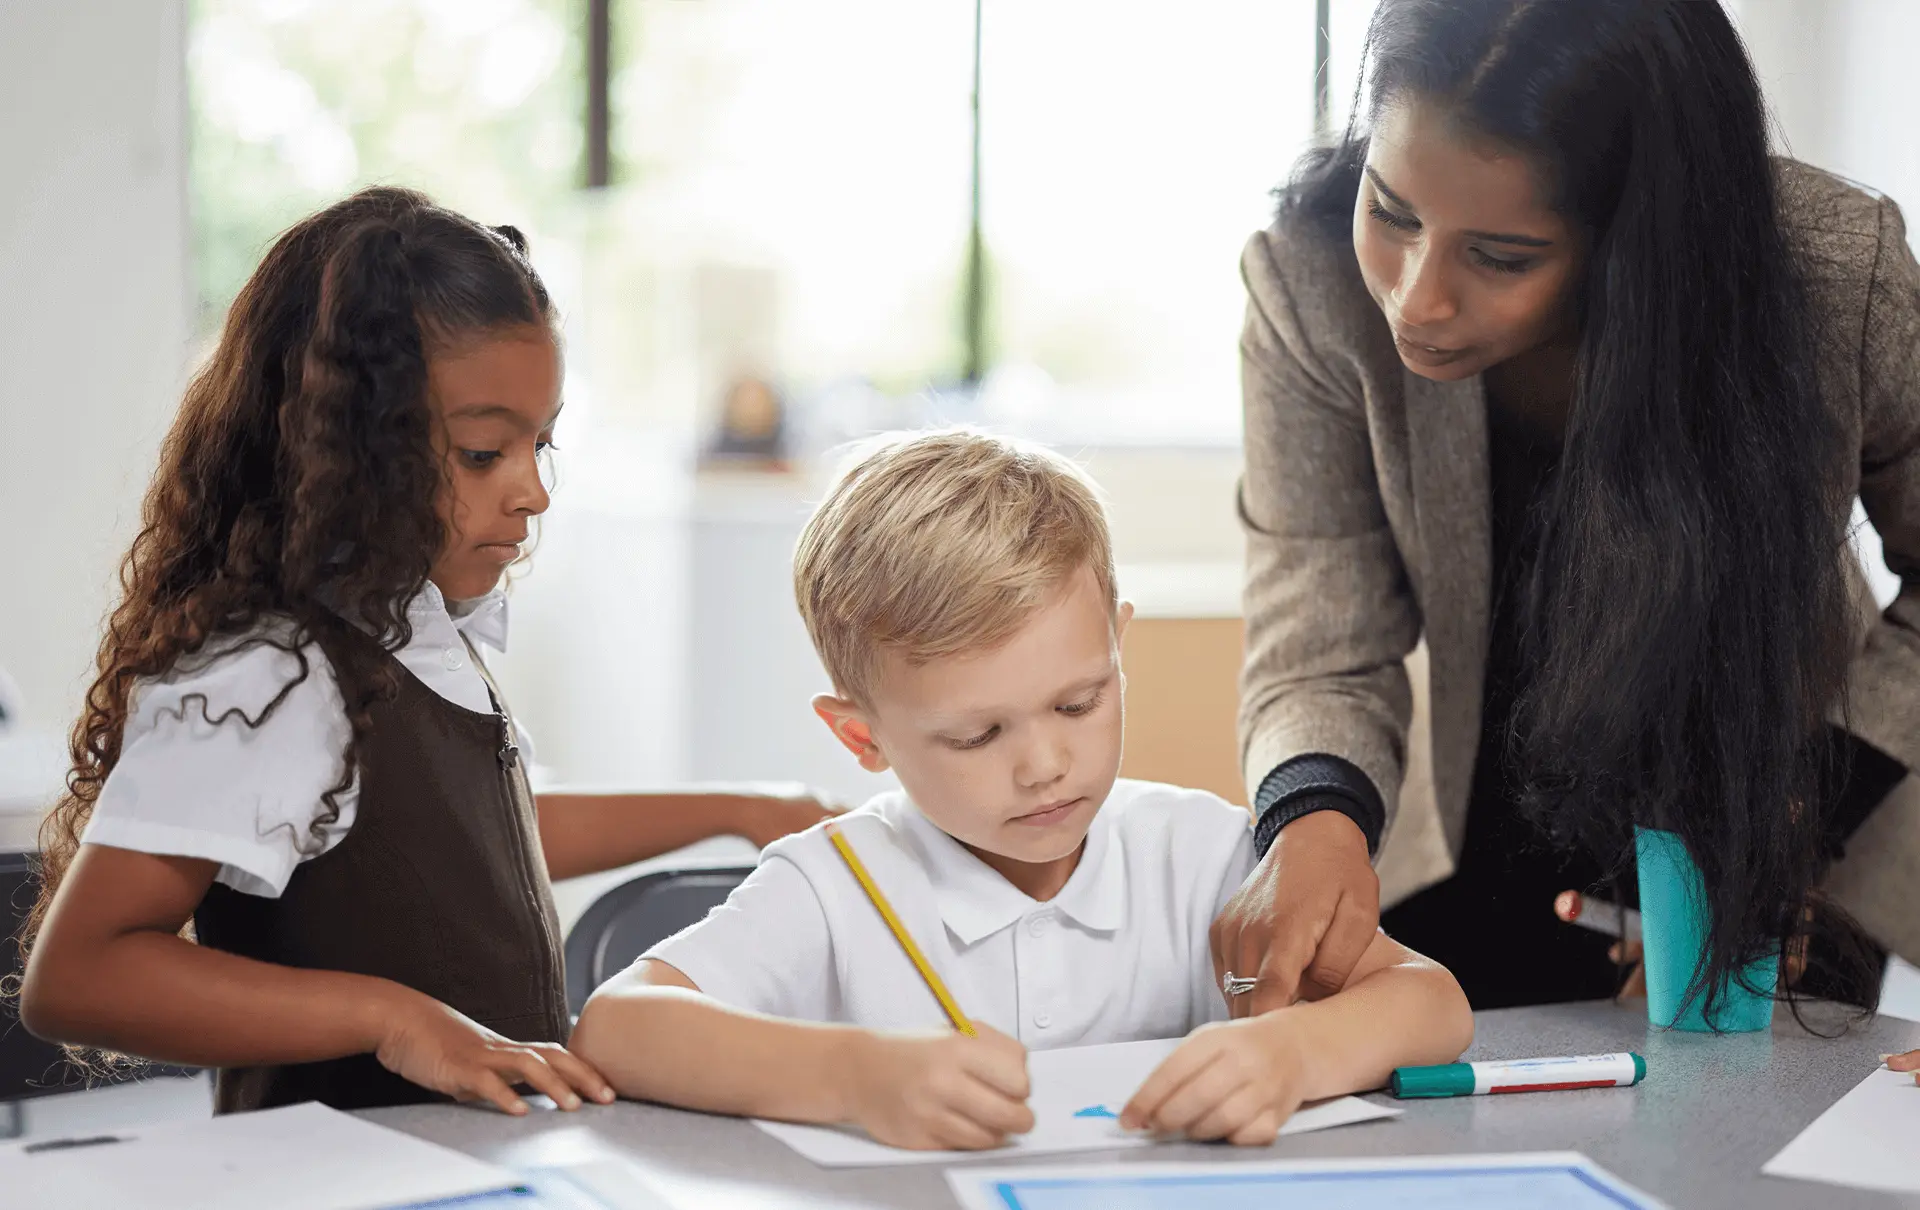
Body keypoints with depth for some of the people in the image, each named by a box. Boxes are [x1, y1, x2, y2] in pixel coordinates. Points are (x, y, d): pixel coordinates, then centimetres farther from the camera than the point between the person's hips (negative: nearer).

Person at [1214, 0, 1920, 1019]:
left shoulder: (1838, 274, -26)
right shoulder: (1313, 287, -24)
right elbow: (1320, 659, -21)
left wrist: (1816, 794, -18)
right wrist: (1318, 819, -41)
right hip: (1481, 868, 1)